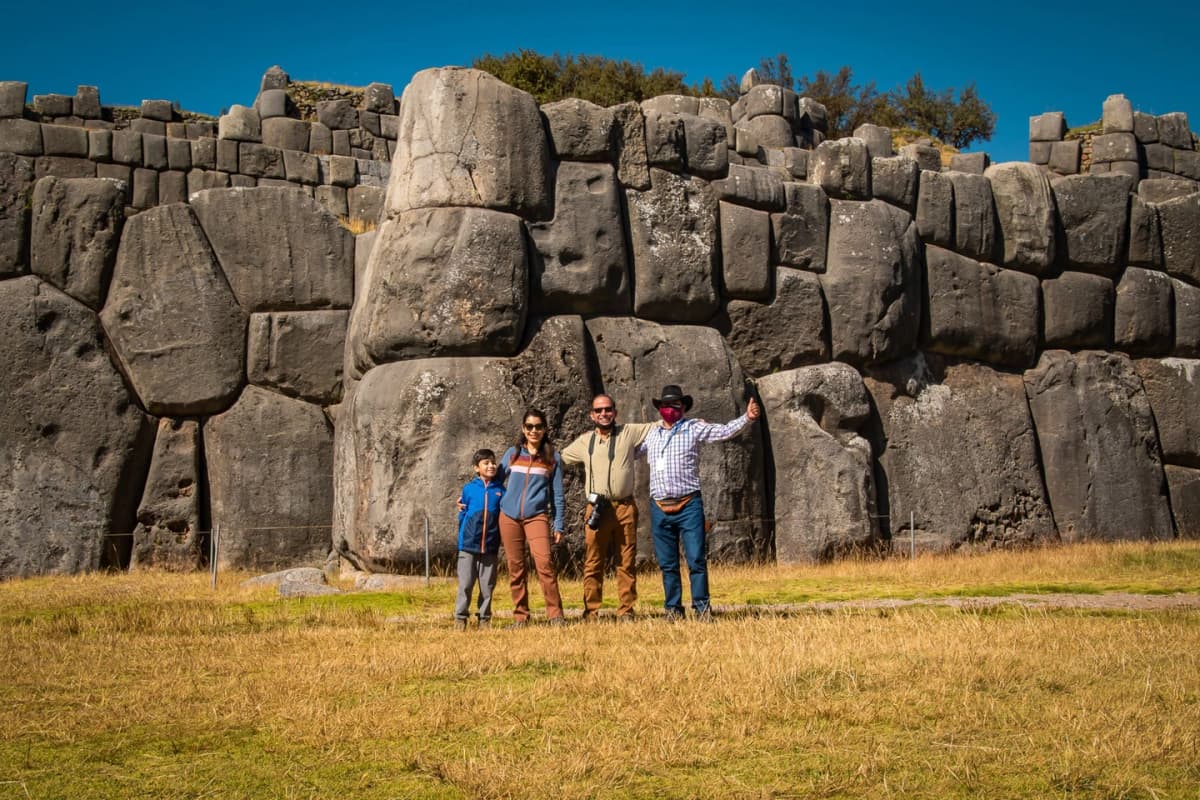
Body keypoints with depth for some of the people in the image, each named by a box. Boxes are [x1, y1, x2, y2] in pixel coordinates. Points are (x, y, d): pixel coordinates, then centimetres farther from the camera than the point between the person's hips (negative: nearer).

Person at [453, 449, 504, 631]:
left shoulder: (500, 491, 5)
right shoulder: (469, 489, 3)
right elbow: (463, 516, 10)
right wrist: (462, 510, -9)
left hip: (490, 547, 1)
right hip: (469, 545, -1)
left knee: (487, 585, 7)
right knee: (465, 584, 0)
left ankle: (485, 618, 16)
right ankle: (460, 618, 8)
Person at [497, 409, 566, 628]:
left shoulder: (553, 458, 8)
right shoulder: (512, 453, 11)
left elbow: (557, 494, 10)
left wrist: (558, 525, 5)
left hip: (536, 516, -2)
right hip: (509, 516, 2)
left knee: (544, 562, -18)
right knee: (515, 568, 4)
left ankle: (555, 614, -12)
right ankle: (520, 616, 12)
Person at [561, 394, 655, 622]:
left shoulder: (629, 433, 8)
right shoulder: (584, 442, 13)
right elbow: (561, 458, 28)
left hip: (625, 507, 0)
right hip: (597, 508, 0)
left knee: (627, 562, 3)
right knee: (593, 563, -1)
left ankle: (626, 611, 8)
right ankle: (590, 612, 4)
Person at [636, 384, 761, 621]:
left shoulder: (694, 428, 4)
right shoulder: (650, 434, 15)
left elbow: (725, 431, -6)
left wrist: (747, 418, -20)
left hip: (689, 506, -3)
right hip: (659, 508, 3)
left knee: (697, 560, -7)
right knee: (667, 564, 8)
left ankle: (701, 607, 0)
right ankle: (673, 609, 15)